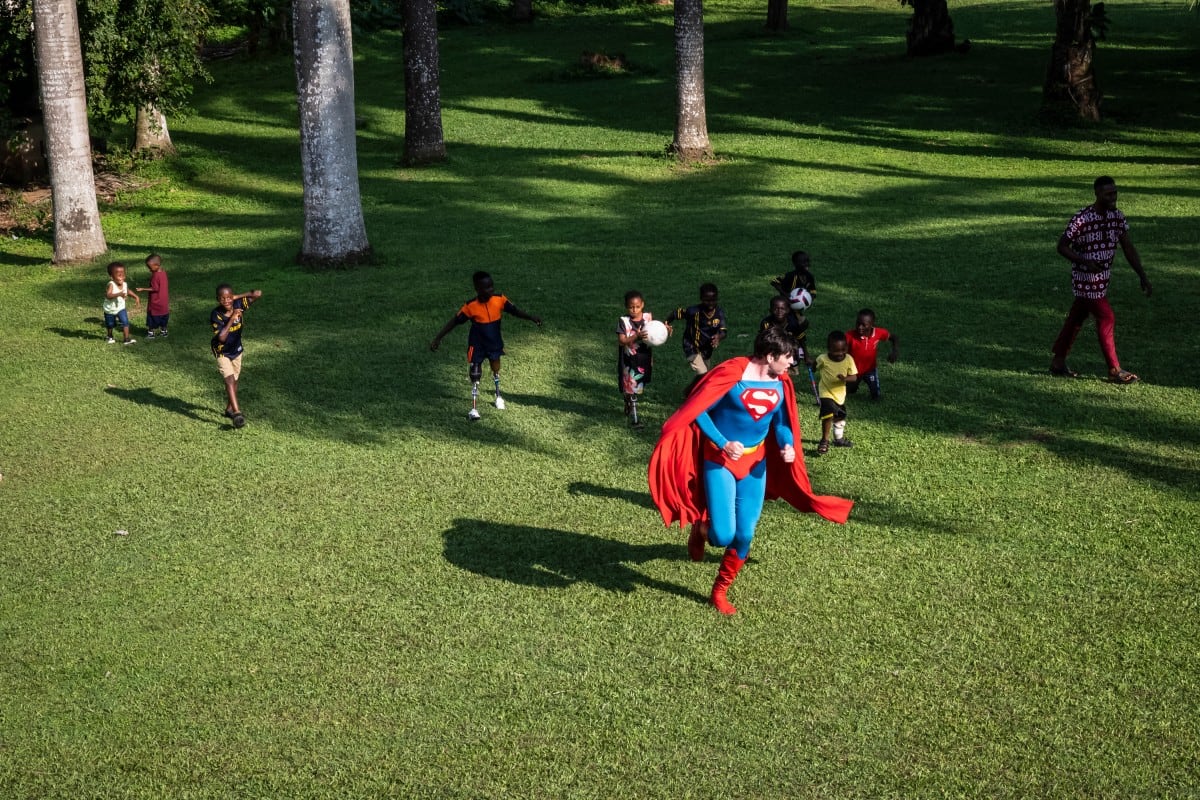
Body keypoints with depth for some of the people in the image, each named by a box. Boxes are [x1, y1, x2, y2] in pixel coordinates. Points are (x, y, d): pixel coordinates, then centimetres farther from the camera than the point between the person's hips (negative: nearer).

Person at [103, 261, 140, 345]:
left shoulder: (125, 284, -13)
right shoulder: (111, 285, -31)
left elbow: (128, 291, 12)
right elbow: (108, 295, -45)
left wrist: (136, 297, 6)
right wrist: (119, 294, -56)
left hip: (120, 308, 3)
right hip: (110, 310, -3)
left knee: (125, 322, -14)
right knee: (110, 325, 18)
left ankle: (127, 339, -6)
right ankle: (110, 337, 44)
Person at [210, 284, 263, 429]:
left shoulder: (238, 305, -17)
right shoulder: (216, 315, -26)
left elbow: (258, 293, -21)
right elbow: (221, 337, -34)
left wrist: (238, 297, -23)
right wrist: (232, 319, -37)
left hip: (236, 350, 5)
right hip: (222, 352, -5)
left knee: (235, 380, 16)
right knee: (229, 379, -20)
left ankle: (229, 409, 35)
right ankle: (237, 412, -31)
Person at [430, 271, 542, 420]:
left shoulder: (500, 300, -18)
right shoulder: (470, 306, -24)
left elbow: (515, 311, -9)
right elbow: (454, 322, -16)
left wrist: (532, 318, -23)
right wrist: (438, 338, -16)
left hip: (494, 343, 3)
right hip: (477, 346, -3)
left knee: (496, 370, 23)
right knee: (475, 376, -4)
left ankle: (498, 396, 47)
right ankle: (474, 408, 2)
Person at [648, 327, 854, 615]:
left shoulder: (781, 383, -2)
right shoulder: (731, 374, -20)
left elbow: (781, 422, 10)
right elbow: (698, 411, -15)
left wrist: (787, 446, -11)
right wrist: (723, 444, -23)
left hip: (755, 463, 5)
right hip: (720, 461, -5)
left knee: (744, 535, 2)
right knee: (723, 535, -13)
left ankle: (720, 591, 24)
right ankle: (700, 529, 25)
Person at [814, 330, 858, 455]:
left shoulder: (848, 359, -17)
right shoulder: (822, 359, -21)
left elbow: (854, 377, -18)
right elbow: (818, 369, 3)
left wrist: (845, 378, -35)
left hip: (840, 394, 4)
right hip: (826, 393, -4)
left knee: (840, 417, 23)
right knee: (828, 415, -25)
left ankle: (839, 439, 46)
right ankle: (824, 441, -9)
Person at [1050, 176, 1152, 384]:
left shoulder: (1117, 217, 0)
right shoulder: (1082, 219, -20)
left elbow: (1128, 248, 4)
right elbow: (1062, 246, -14)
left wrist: (1142, 275, -1)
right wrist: (1086, 262, -27)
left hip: (1102, 278, 7)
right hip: (1086, 279, -7)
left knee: (1076, 319, 14)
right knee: (1106, 319, -6)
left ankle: (1058, 363, 24)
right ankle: (1115, 370, 3)